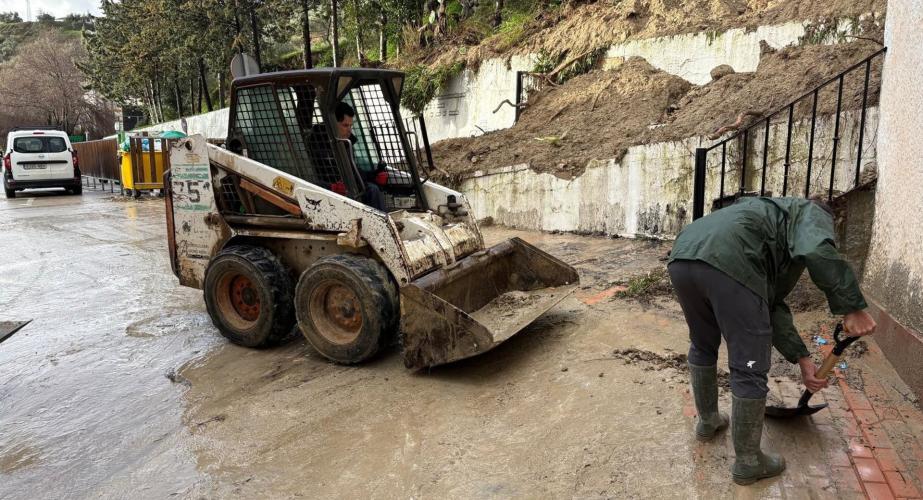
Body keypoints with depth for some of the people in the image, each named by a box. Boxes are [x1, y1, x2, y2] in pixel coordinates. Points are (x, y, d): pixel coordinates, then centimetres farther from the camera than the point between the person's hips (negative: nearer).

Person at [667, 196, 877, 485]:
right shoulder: (812, 213, 24)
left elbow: (772, 305, 38)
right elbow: (816, 251, -5)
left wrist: (801, 358, 38)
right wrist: (852, 308, 0)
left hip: (681, 257, 9)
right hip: (728, 262, -8)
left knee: (703, 347, 32)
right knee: (749, 370, 8)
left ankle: (707, 421, 51)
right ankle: (748, 463, 25)